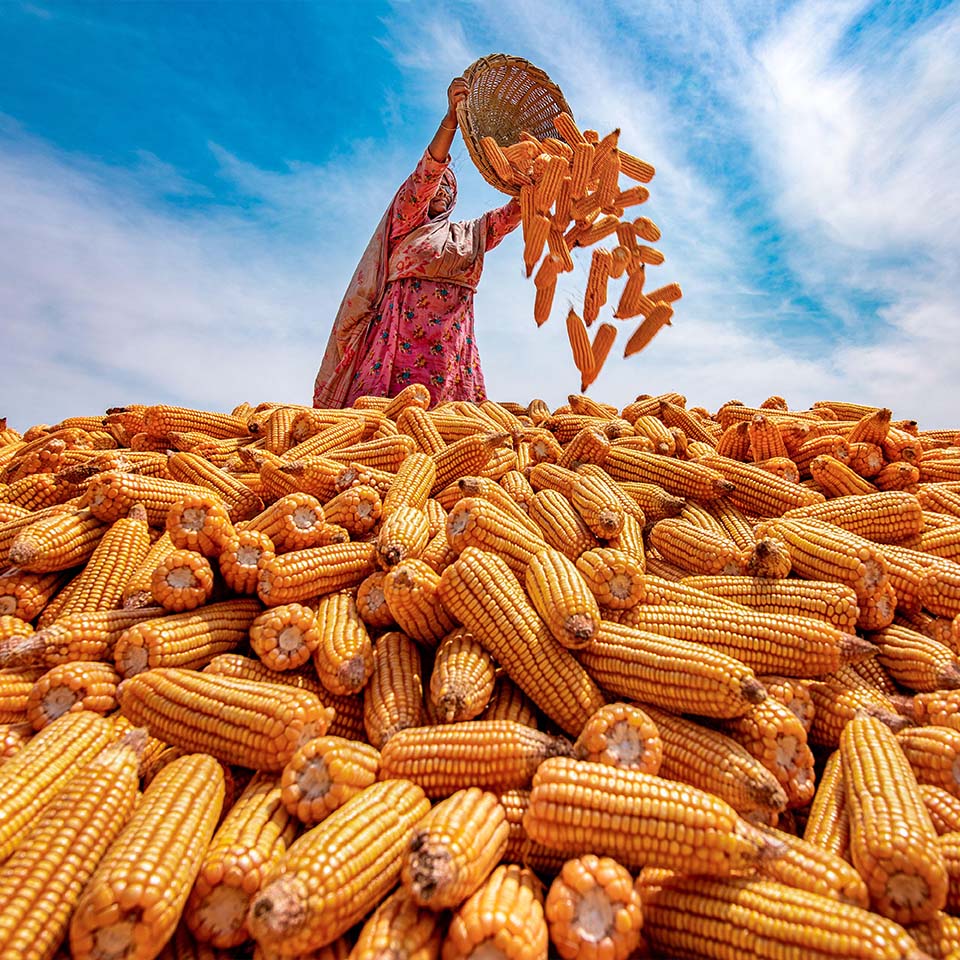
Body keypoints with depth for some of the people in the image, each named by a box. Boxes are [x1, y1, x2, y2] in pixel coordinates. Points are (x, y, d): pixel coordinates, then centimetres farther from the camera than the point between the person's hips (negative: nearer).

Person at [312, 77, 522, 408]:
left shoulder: (470, 234, 29)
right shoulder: (406, 221, 15)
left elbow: (511, 213, 23)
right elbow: (426, 173, 1)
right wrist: (451, 117, -13)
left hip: (451, 342, 4)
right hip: (403, 336, -4)